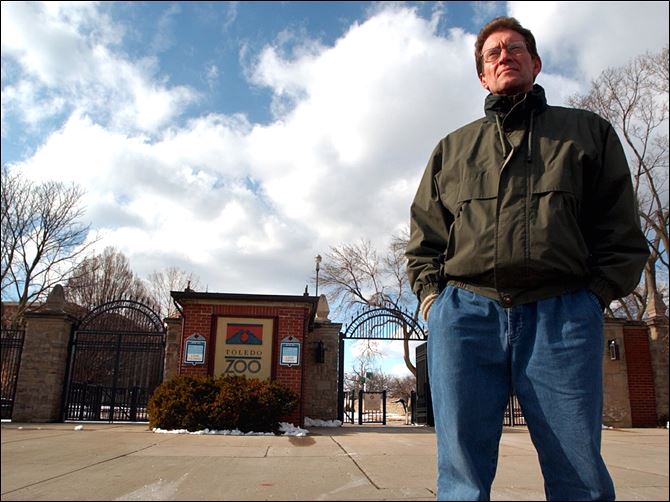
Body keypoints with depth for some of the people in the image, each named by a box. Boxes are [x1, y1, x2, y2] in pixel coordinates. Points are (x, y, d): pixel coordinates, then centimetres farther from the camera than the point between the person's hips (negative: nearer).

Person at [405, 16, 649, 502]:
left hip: (562, 317, 0)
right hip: (463, 315, 1)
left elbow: (622, 234, 12)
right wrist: (431, 295, 5)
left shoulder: (588, 131, 18)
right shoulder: (452, 147, 22)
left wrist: (592, 297, -1)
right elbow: (423, 238, 19)